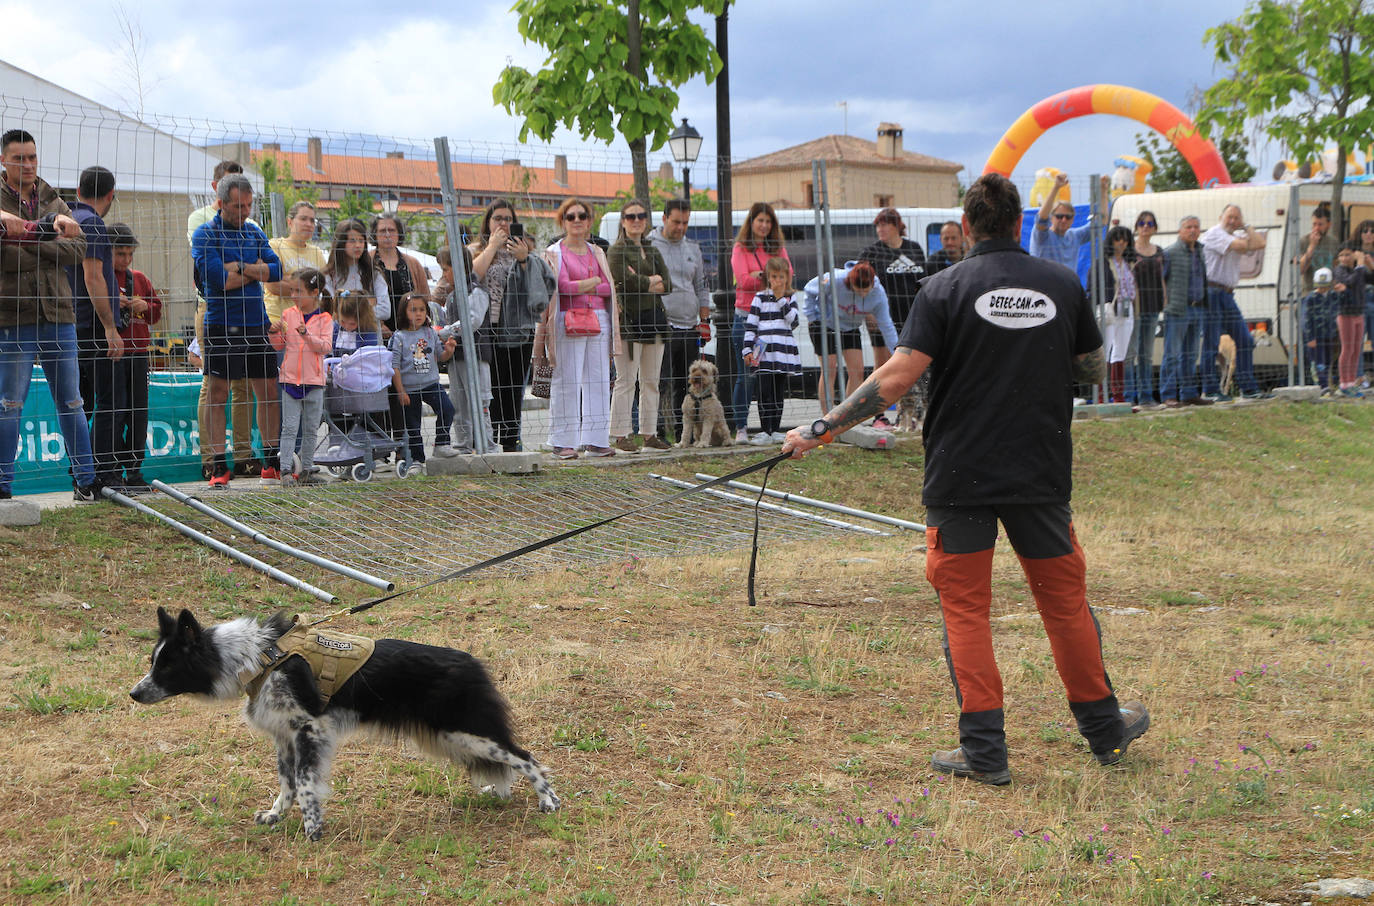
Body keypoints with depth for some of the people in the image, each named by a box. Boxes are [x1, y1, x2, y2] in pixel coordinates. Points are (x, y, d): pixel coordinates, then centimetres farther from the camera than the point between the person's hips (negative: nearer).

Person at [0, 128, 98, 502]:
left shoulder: (54, 202, 14)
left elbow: (78, 249, 0)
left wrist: (32, 243, -12)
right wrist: (52, 243, -19)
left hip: (58, 315, 4)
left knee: (71, 402, 9)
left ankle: (86, 479, 15)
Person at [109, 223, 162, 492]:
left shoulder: (140, 279, 15)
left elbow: (157, 311, 19)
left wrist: (145, 307, -2)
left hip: (137, 354, 5)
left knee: (138, 414, 5)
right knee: (114, 414, -6)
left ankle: (134, 471, 13)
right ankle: (114, 472, 1)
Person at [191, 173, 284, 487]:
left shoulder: (255, 232, 13)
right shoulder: (205, 234, -4)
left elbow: (276, 270, 2)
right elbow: (216, 279, -16)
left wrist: (239, 267, -10)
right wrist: (256, 273, -4)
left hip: (257, 324, 5)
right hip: (221, 327, -5)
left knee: (269, 393, 6)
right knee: (217, 395, -4)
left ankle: (271, 463, 15)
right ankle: (219, 467, 2)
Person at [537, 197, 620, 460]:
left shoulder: (597, 253, 18)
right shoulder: (553, 253, 4)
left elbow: (608, 288, 7)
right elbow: (562, 285, -11)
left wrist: (581, 286, -7)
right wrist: (593, 283, -6)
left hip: (598, 320, 5)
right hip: (567, 321, -5)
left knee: (598, 380, 3)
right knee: (566, 382, -5)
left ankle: (595, 440, 8)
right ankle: (563, 441, -1)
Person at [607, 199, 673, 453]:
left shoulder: (652, 251, 18)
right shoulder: (617, 250, -3)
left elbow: (667, 284, 7)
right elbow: (627, 282, -17)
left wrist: (643, 282, -8)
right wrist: (653, 280, -2)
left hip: (654, 318, 7)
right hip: (629, 319, -7)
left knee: (651, 381, 8)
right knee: (626, 380, -7)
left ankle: (649, 434, 13)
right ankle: (621, 436, -4)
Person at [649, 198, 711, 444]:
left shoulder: (692, 248, 16)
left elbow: (701, 288, 21)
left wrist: (704, 321, 14)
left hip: (689, 328, 6)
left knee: (686, 385, 7)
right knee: (660, 384, -8)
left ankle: (683, 432, 13)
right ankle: (658, 433, -7)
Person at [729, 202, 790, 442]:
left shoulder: (778, 247, 13)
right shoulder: (740, 248, 4)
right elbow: (743, 280, -9)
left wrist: (759, 274, -11)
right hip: (746, 316, -3)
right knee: (746, 375, -4)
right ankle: (740, 427, 1)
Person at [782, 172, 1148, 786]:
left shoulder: (944, 289, -6)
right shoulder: (1063, 286, 2)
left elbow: (898, 376, -14)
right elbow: (1094, 372, 12)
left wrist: (821, 429, -11)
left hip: (960, 476, -2)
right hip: (1042, 475, 3)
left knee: (965, 608, 6)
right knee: (1065, 598, 16)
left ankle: (984, 751, 4)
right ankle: (1104, 729, 28)